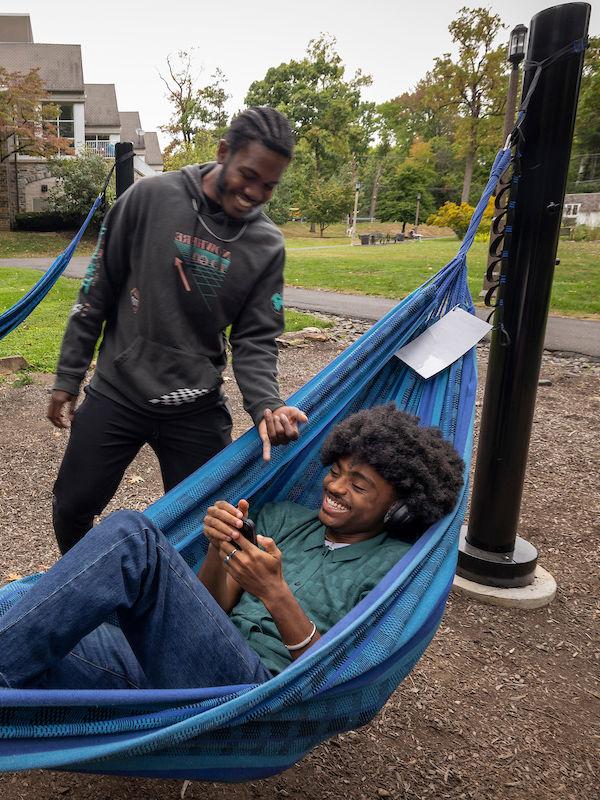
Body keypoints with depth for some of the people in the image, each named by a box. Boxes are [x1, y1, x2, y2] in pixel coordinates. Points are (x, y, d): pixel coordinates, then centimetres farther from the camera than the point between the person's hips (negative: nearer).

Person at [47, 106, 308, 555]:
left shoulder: (267, 245, -5)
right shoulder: (151, 198, -9)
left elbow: (256, 340, -4)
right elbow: (97, 294, -3)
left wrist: (265, 405, -23)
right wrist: (67, 378, 0)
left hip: (197, 411, 1)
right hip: (116, 395, 0)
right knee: (71, 509, 11)